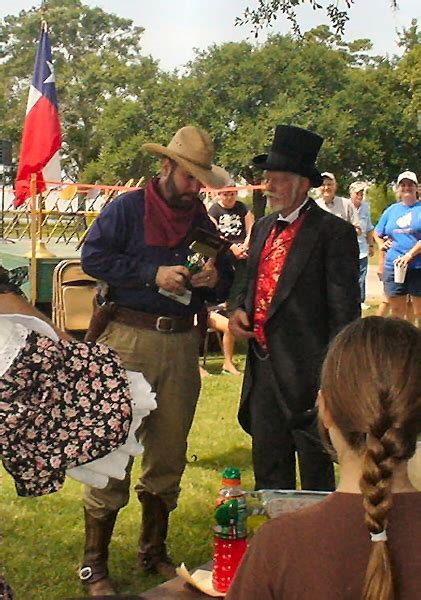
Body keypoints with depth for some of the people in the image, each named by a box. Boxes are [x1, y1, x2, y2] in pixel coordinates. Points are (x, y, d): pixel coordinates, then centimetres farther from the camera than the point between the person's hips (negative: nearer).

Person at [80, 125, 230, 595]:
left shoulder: (202, 221, 16)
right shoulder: (126, 208, 0)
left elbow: (224, 284, 20)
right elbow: (91, 256, -10)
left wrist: (214, 278, -4)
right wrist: (153, 273, -15)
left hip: (181, 343, 5)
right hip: (129, 339, -5)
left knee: (168, 452, 10)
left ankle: (154, 551, 26)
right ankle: (94, 563, 6)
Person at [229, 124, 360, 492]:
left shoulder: (334, 232, -10)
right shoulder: (263, 228, 13)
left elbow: (344, 311, -12)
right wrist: (241, 311, 3)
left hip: (308, 374, -7)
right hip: (263, 370, 7)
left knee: (316, 473, 7)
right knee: (268, 474, 16)